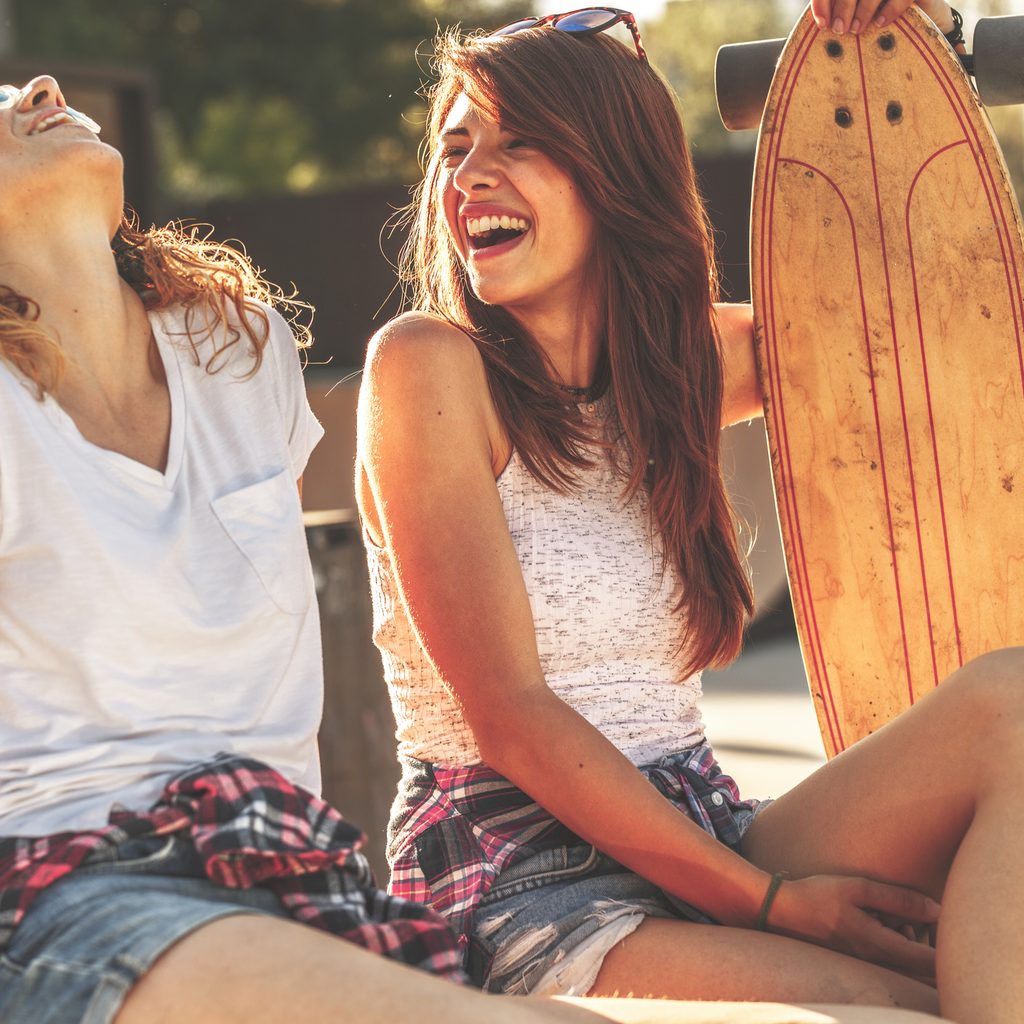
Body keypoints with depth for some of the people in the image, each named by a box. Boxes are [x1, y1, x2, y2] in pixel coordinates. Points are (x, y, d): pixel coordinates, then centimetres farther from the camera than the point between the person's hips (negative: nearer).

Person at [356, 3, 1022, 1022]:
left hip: (695, 847, 7)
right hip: (512, 878, -7)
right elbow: (505, 710, -14)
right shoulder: (427, 364, -7)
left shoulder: (681, 360, 11)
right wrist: (765, 898, -18)